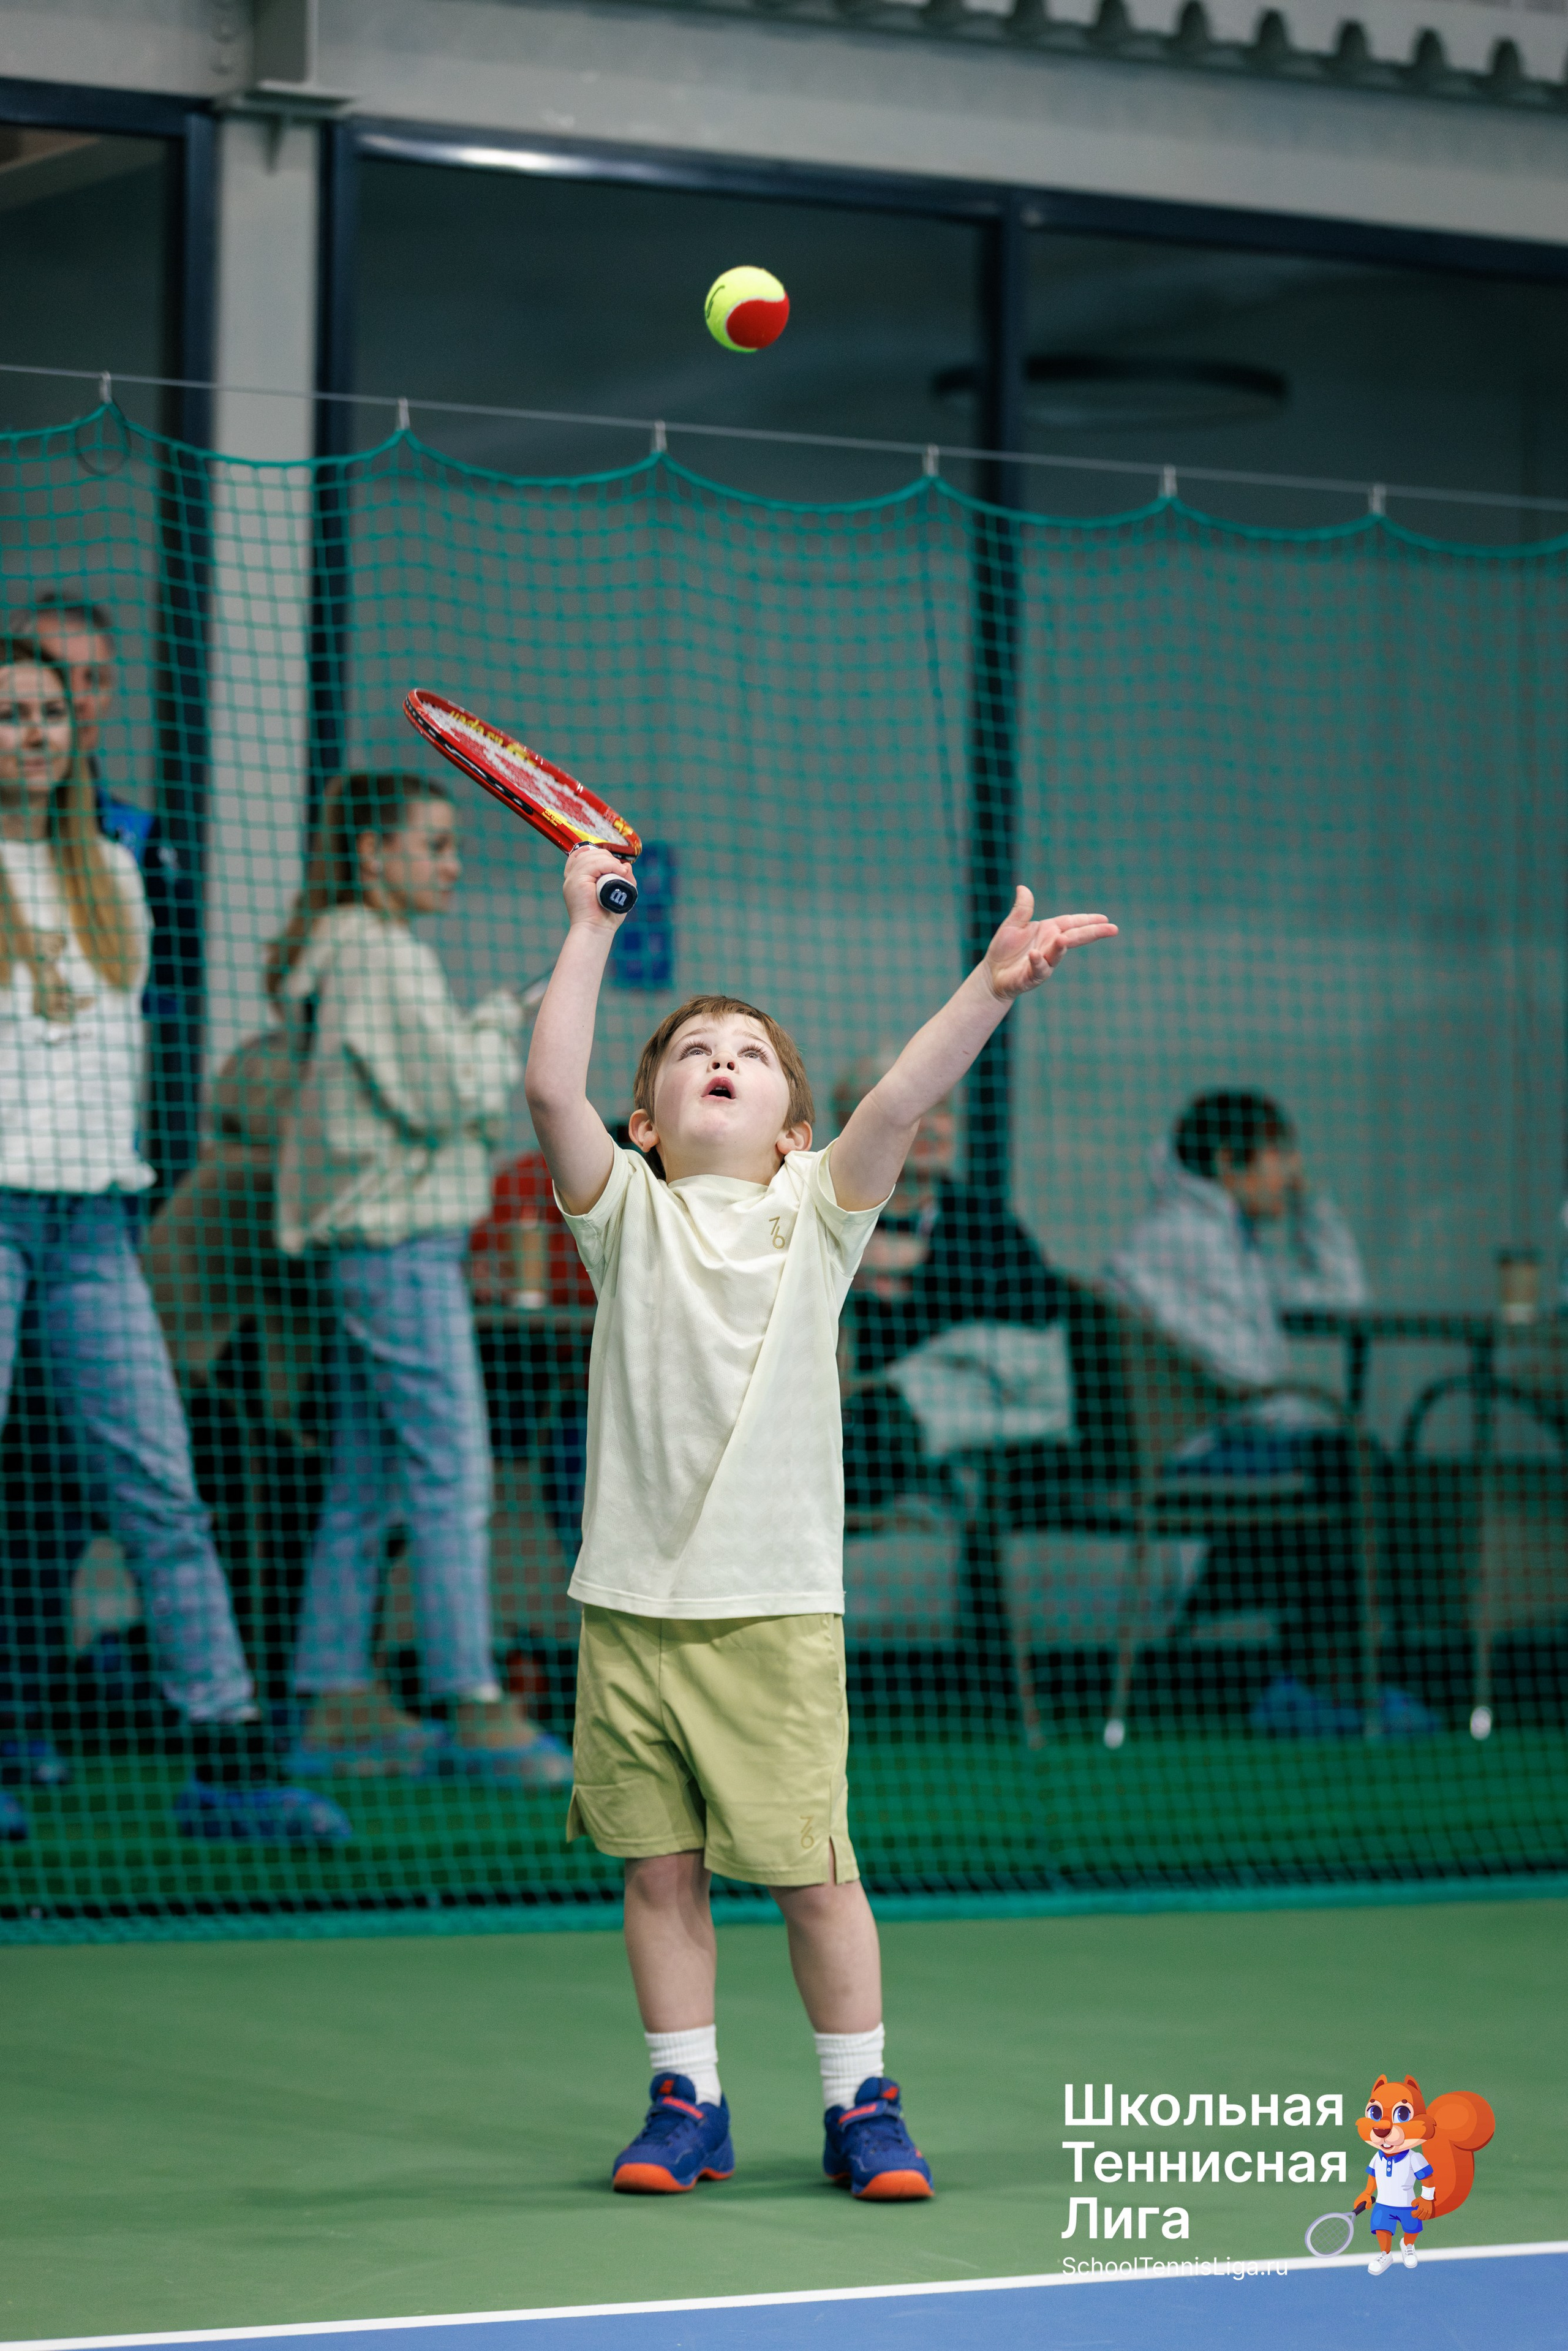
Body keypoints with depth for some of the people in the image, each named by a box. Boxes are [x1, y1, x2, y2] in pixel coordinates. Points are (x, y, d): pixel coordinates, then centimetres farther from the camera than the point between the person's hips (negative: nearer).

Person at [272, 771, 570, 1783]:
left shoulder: (339, 955, 18)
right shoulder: (384, 956, -13)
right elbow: (447, 1095, -16)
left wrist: (487, 1032, 9)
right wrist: (505, 1027, -1)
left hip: (366, 1243, 11)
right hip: (403, 1242, -11)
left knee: (364, 1487, 11)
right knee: (452, 1476, -10)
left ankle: (337, 1696, 13)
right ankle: (476, 1708, -11)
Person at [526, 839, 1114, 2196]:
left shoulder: (816, 1210, 5)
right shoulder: (629, 1214, 5)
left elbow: (898, 1104, -10)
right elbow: (552, 1090, -10)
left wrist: (990, 993, -24)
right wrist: (590, 933, -10)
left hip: (775, 1608, -1)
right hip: (632, 1601, 1)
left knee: (812, 1867, -1)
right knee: (659, 1868, 6)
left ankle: (862, 2105, 11)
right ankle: (688, 2107, 18)